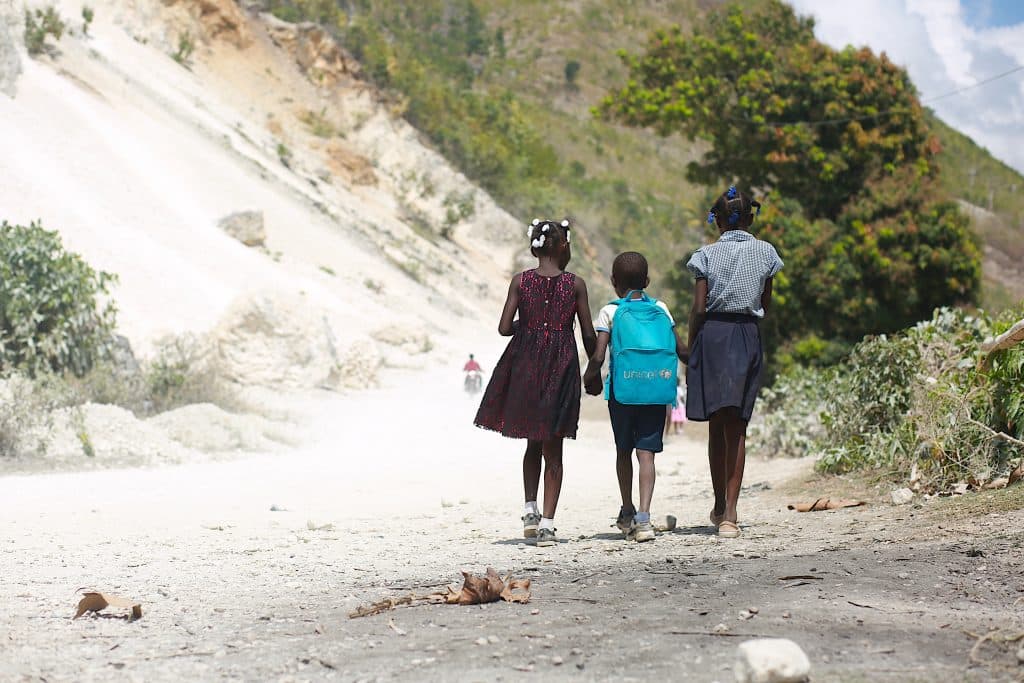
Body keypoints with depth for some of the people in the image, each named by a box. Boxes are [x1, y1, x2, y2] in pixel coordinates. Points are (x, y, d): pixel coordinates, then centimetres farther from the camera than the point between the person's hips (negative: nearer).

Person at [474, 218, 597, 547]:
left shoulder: (521, 281, -1)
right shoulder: (575, 284, -2)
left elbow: (504, 328, -4)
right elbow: (589, 335, 0)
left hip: (525, 364, 1)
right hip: (561, 366, -1)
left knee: (533, 443, 20)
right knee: (553, 449, 4)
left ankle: (530, 509, 11)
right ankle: (547, 523, 0)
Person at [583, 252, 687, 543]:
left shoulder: (610, 312, -2)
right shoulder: (660, 309, 5)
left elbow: (598, 357, -10)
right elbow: (680, 349, 4)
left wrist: (590, 377, 9)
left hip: (622, 390, -1)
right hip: (656, 390, 1)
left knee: (624, 451, 16)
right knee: (647, 453, -3)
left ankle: (627, 513, 29)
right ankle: (643, 517, -16)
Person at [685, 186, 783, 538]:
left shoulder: (707, 254, -2)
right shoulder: (765, 252, 4)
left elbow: (699, 308, -4)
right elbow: (765, 304, 12)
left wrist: (690, 350, 3)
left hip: (712, 335, -1)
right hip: (748, 336, 1)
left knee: (716, 425, 12)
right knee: (736, 427, 3)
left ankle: (720, 506, 19)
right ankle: (730, 512, -5)